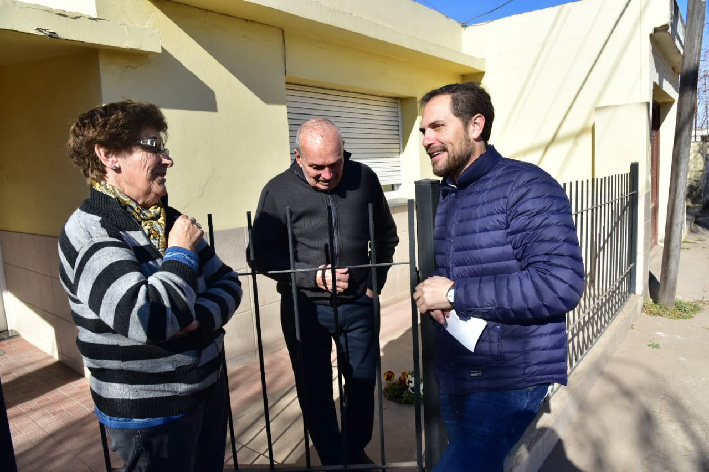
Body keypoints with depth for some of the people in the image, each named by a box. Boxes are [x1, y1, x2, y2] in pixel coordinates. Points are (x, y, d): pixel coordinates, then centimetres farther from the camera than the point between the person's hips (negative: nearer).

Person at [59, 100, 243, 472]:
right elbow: (149, 319, -33)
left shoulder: (169, 219, 3)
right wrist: (181, 253, -18)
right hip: (148, 414, -7)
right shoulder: (88, 233, -20)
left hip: (210, 388, 7)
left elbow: (227, 281, 5)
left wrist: (199, 318, -15)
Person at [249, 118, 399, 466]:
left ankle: (356, 452, 43)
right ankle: (332, 459, 35)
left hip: (358, 305, 2)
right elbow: (261, 256, -6)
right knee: (315, 391, 11)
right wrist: (314, 277, -15)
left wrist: (375, 282, 5)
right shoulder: (278, 191, -10)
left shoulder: (364, 179, -4)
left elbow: (386, 235, 10)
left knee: (363, 383, 17)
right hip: (305, 308, -2)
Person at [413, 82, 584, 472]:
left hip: (508, 383, -8)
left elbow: (560, 284, -27)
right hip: (453, 379, 8)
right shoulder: (447, 196, 11)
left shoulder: (525, 186, -17)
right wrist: (431, 295, -4)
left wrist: (454, 293, -23)